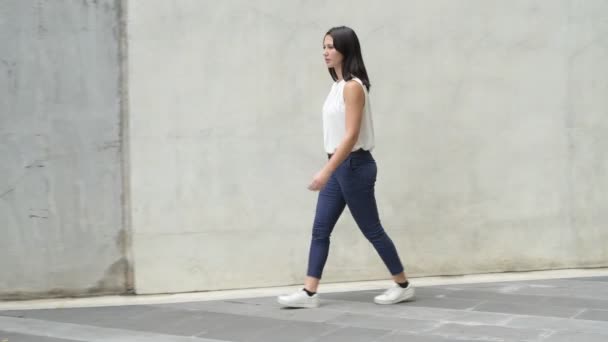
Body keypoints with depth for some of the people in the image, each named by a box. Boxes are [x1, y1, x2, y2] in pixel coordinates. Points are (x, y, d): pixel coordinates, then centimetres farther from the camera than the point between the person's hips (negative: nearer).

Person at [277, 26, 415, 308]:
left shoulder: (353, 87, -17)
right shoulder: (338, 85, 11)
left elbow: (351, 135, -23)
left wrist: (326, 171, -27)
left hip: (354, 166, -9)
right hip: (339, 166, 9)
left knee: (371, 230, 2)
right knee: (320, 230, 5)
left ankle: (403, 285, 17)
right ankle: (308, 293, 7)